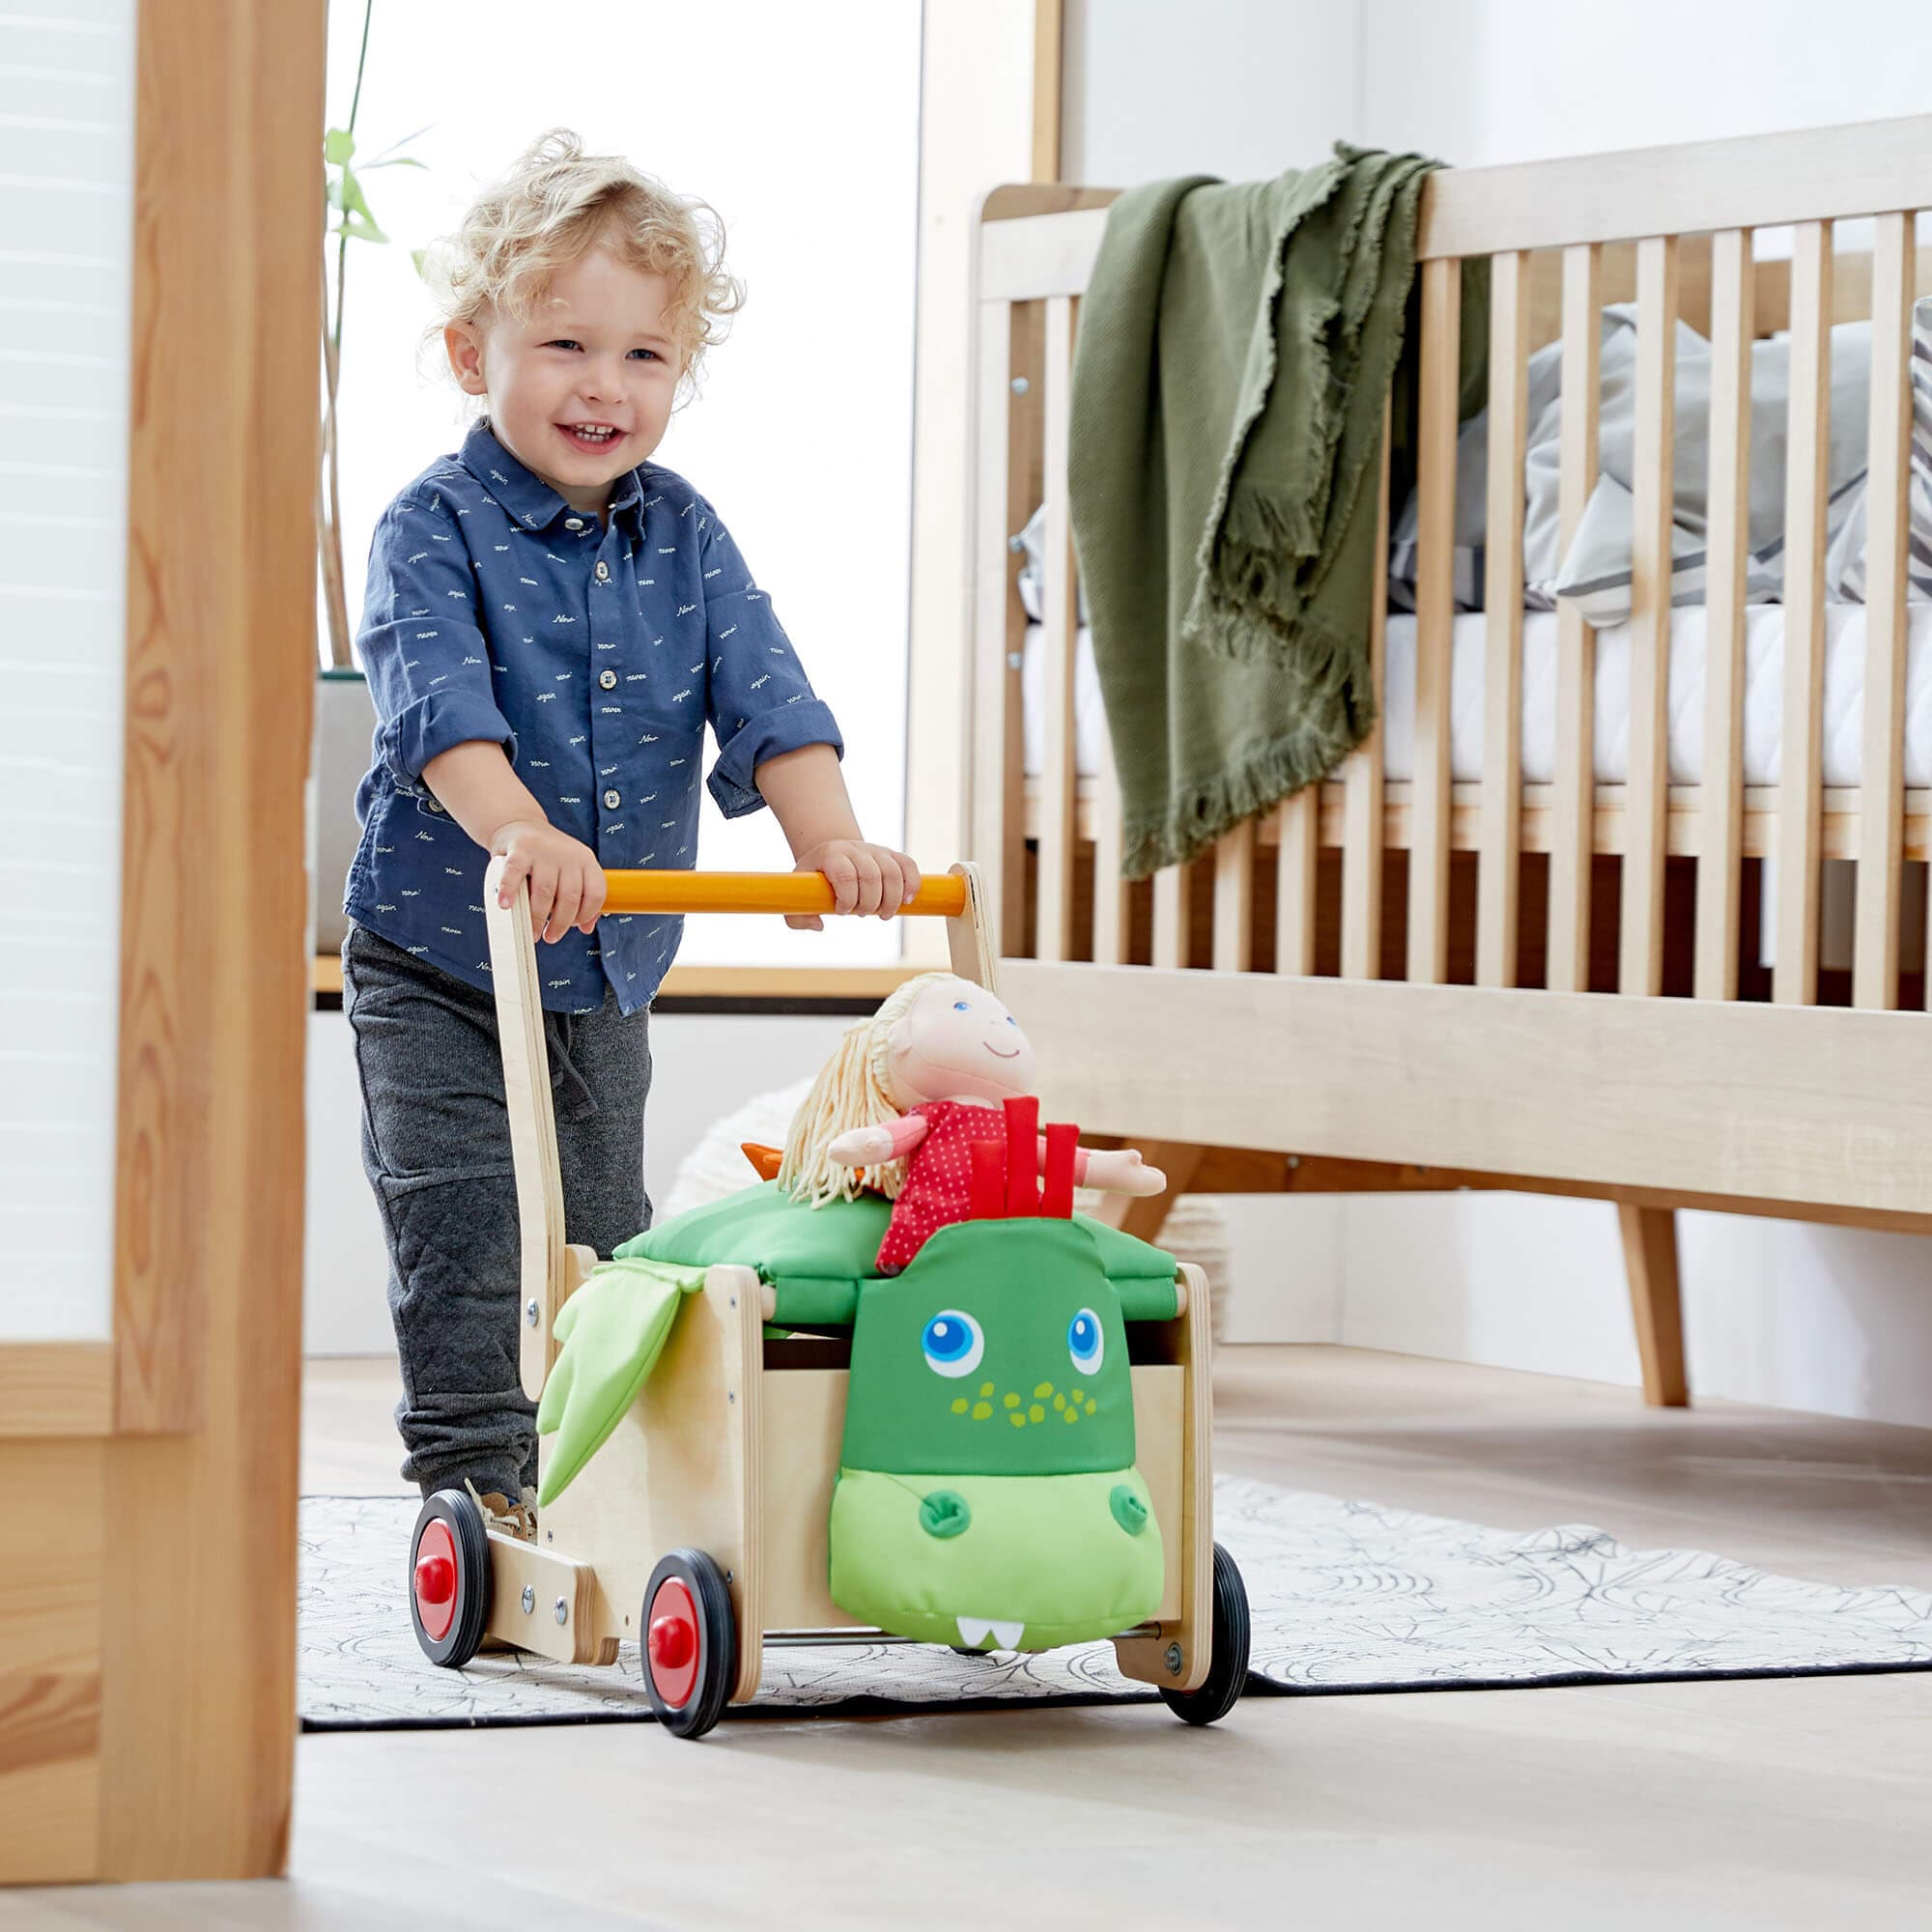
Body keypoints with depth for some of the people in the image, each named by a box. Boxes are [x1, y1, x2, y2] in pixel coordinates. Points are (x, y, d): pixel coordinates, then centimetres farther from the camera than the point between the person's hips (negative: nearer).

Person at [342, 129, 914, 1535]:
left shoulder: (684, 537, 1)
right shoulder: (437, 527, -14)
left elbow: (767, 696, -8)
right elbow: (438, 698, -30)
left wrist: (830, 838, -26)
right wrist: (516, 829, -48)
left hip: (608, 973, 5)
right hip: (439, 965, -5)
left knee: (603, 1242, 12)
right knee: (465, 1240, -10)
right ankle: (476, 1492, -3)